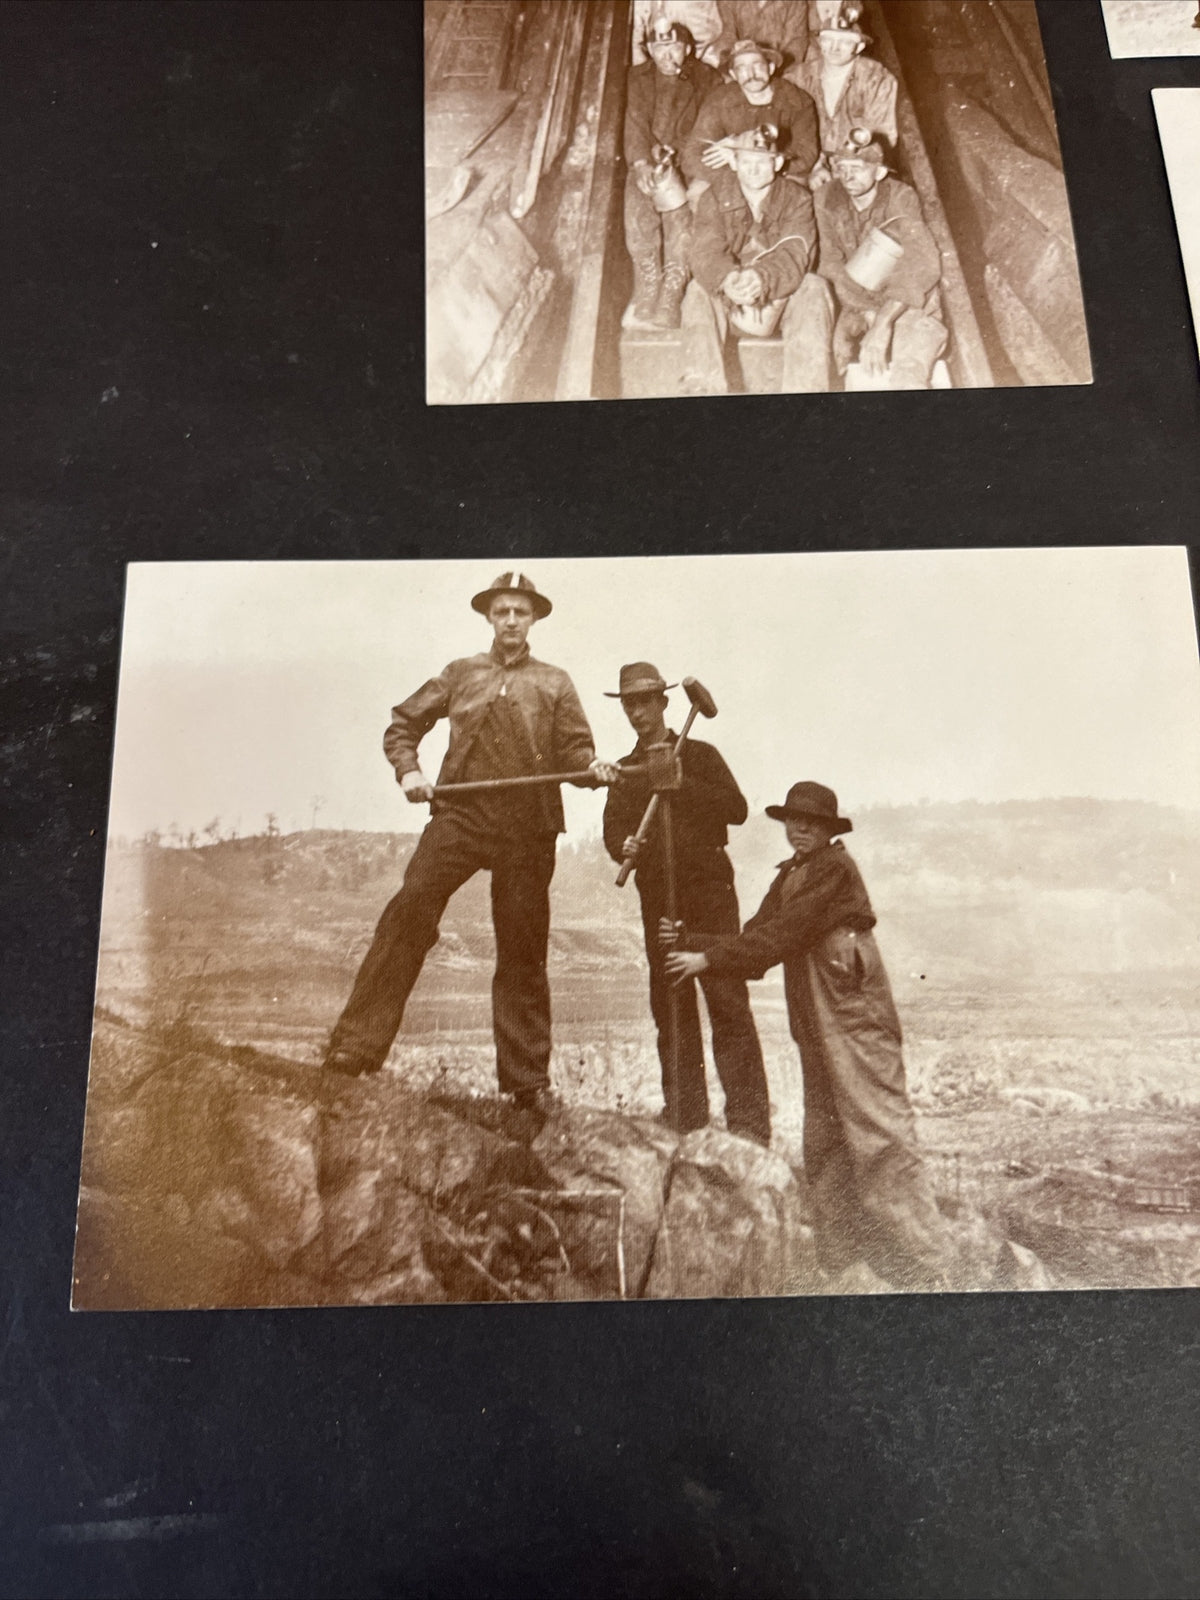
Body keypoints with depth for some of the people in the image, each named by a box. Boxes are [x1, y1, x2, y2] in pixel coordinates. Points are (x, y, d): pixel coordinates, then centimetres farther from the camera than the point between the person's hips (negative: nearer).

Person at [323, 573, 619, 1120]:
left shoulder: (555, 684, 14)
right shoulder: (461, 674, 16)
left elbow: (573, 749, 8)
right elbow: (403, 723, 20)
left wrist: (593, 767, -14)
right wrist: (408, 770, 2)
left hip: (529, 828, 0)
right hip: (461, 813, 0)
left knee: (522, 949, 4)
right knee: (410, 908, -19)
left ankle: (527, 1079, 15)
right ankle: (359, 1044, -14)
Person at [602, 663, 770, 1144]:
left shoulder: (700, 755, 7)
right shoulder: (625, 771, 17)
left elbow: (737, 808, -7)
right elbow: (612, 829, 5)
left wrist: (680, 785, -15)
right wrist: (624, 845, -17)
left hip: (709, 891, -4)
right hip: (657, 897, 4)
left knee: (728, 1003, -9)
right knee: (670, 1005, 5)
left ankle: (748, 1119, -7)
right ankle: (684, 1113, 12)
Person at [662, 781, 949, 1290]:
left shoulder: (835, 868, -9)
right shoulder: (789, 876, 18)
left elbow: (781, 936, -16)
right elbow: (755, 938, 12)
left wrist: (707, 958, -14)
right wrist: (688, 941, 3)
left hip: (856, 1019, -9)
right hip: (816, 1027, 9)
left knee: (880, 1137, -9)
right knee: (824, 1145, 10)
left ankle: (925, 1272, -2)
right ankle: (838, 1262, 18)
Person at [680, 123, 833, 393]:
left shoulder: (796, 198, -4)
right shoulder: (715, 197, -2)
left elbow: (793, 256, -21)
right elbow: (706, 252, -19)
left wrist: (762, 277, -45)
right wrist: (728, 279, -44)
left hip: (781, 301, 0)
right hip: (730, 305, 0)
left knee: (812, 288, -29)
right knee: (698, 292, -28)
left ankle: (806, 389, -34)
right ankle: (701, 390, -35)